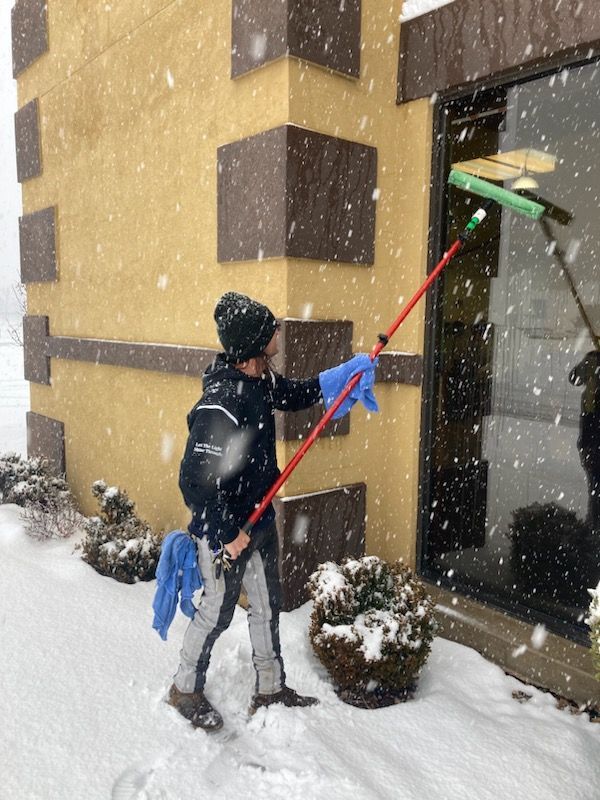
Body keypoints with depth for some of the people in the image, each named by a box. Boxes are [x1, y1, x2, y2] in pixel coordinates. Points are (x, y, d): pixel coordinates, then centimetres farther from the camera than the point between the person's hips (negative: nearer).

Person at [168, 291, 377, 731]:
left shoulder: (259, 381, -2)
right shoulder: (220, 405, -30)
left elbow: (294, 394, 18)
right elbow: (196, 481, -28)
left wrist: (346, 372, 7)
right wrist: (225, 535, -21)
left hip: (258, 519, 8)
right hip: (224, 529, -8)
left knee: (267, 606, 19)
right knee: (217, 611, 12)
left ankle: (270, 688, 39)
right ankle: (186, 688, 38)